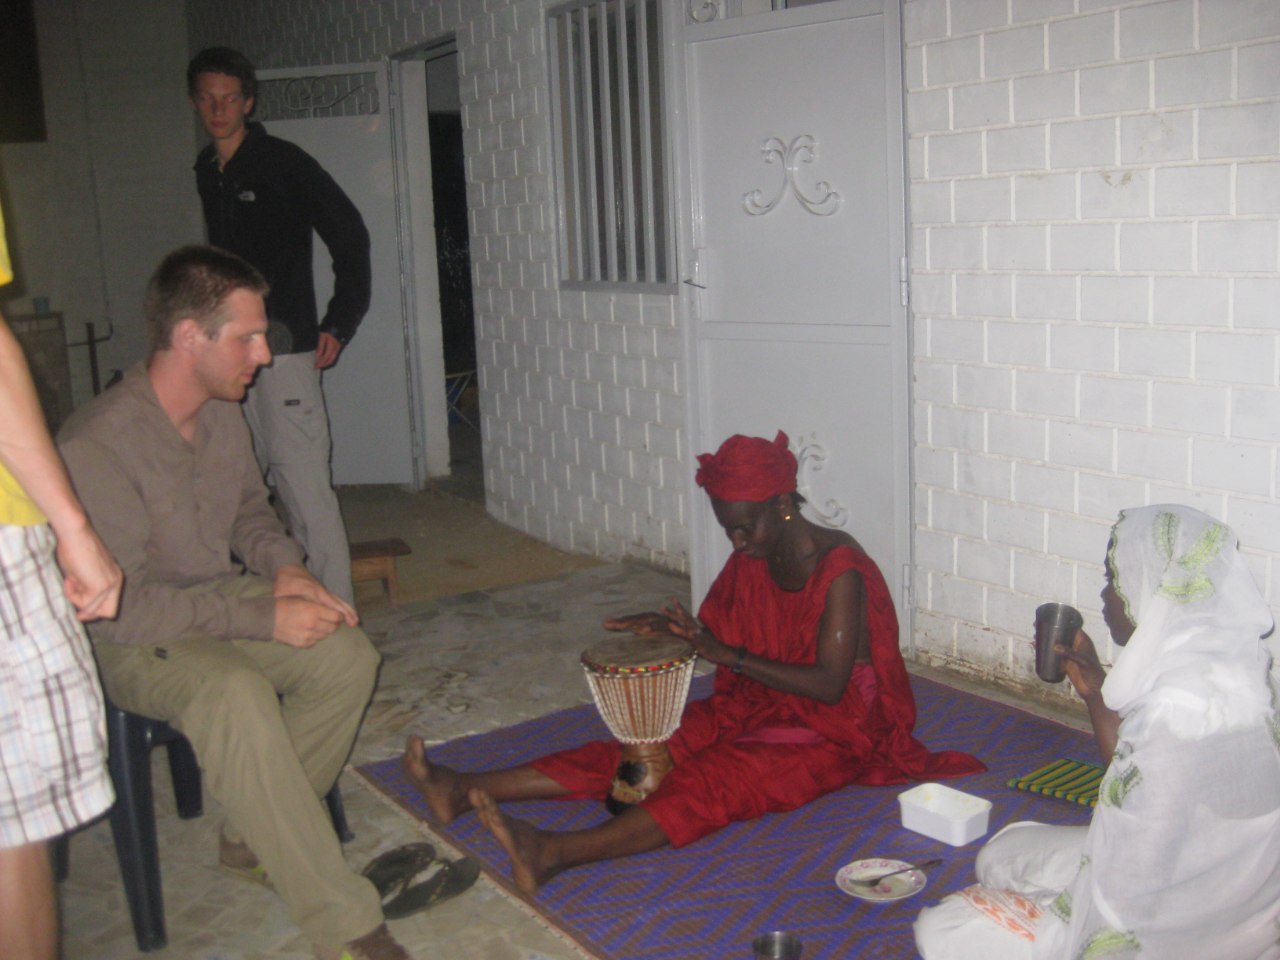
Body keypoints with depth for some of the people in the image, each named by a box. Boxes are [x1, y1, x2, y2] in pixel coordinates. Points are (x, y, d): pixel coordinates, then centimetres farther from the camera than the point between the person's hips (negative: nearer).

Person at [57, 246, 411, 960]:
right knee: (237, 695, -36)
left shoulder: (224, 415, -1)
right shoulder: (97, 446, -25)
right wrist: (264, 618, -27)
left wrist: (284, 567, -5)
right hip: (131, 640, -7)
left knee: (348, 655, -17)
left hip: (223, 598, 7)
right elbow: (121, 606, -26)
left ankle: (255, 840, 3)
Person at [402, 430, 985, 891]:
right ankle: (465, 790, -26)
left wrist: (729, 656, -25)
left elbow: (829, 685, -24)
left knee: (718, 777, -33)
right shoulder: (751, 560, 4)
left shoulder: (840, 572, -18)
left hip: (833, 731, -7)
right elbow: (713, 628, 16)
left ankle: (554, 854, -56)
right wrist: (666, 626, -7)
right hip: (757, 706, 7)